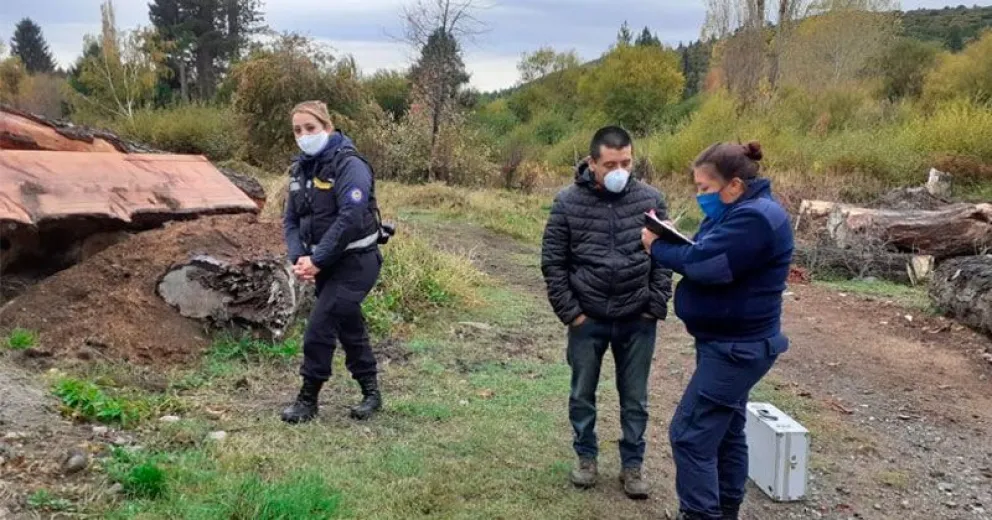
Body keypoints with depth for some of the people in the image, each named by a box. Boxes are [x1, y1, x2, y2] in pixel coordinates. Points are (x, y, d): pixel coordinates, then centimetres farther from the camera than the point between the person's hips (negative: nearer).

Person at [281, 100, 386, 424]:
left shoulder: (349, 166, -17)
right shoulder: (300, 168, 7)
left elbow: (350, 219, -26)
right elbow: (291, 220, 7)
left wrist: (317, 260, -23)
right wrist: (299, 257, -11)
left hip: (355, 262, -8)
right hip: (325, 263, 8)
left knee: (319, 327, -9)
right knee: (348, 326, 15)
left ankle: (308, 399, 7)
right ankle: (371, 392, 29)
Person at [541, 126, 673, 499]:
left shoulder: (650, 199, -4)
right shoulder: (568, 203, -7)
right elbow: (553, 263, -4)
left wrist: (656, 308, -5)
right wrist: (569, 312, -7)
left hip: (637, 321, 1)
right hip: (587, 320, 0)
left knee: (635, 399, 11)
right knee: (582, 395, 13)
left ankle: (633, 464, 28)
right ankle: (586, 456, 33)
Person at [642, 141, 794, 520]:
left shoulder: (755, 218, -23)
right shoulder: (738, 211, 11)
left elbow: (702, 263, -27)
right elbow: (704, 255, 10)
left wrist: (657, 247, -11)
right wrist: (669, 238, -10)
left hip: (736, 347, -11)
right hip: (731, 342, 11)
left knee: (691, 434, -7)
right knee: (725, 430, 18)